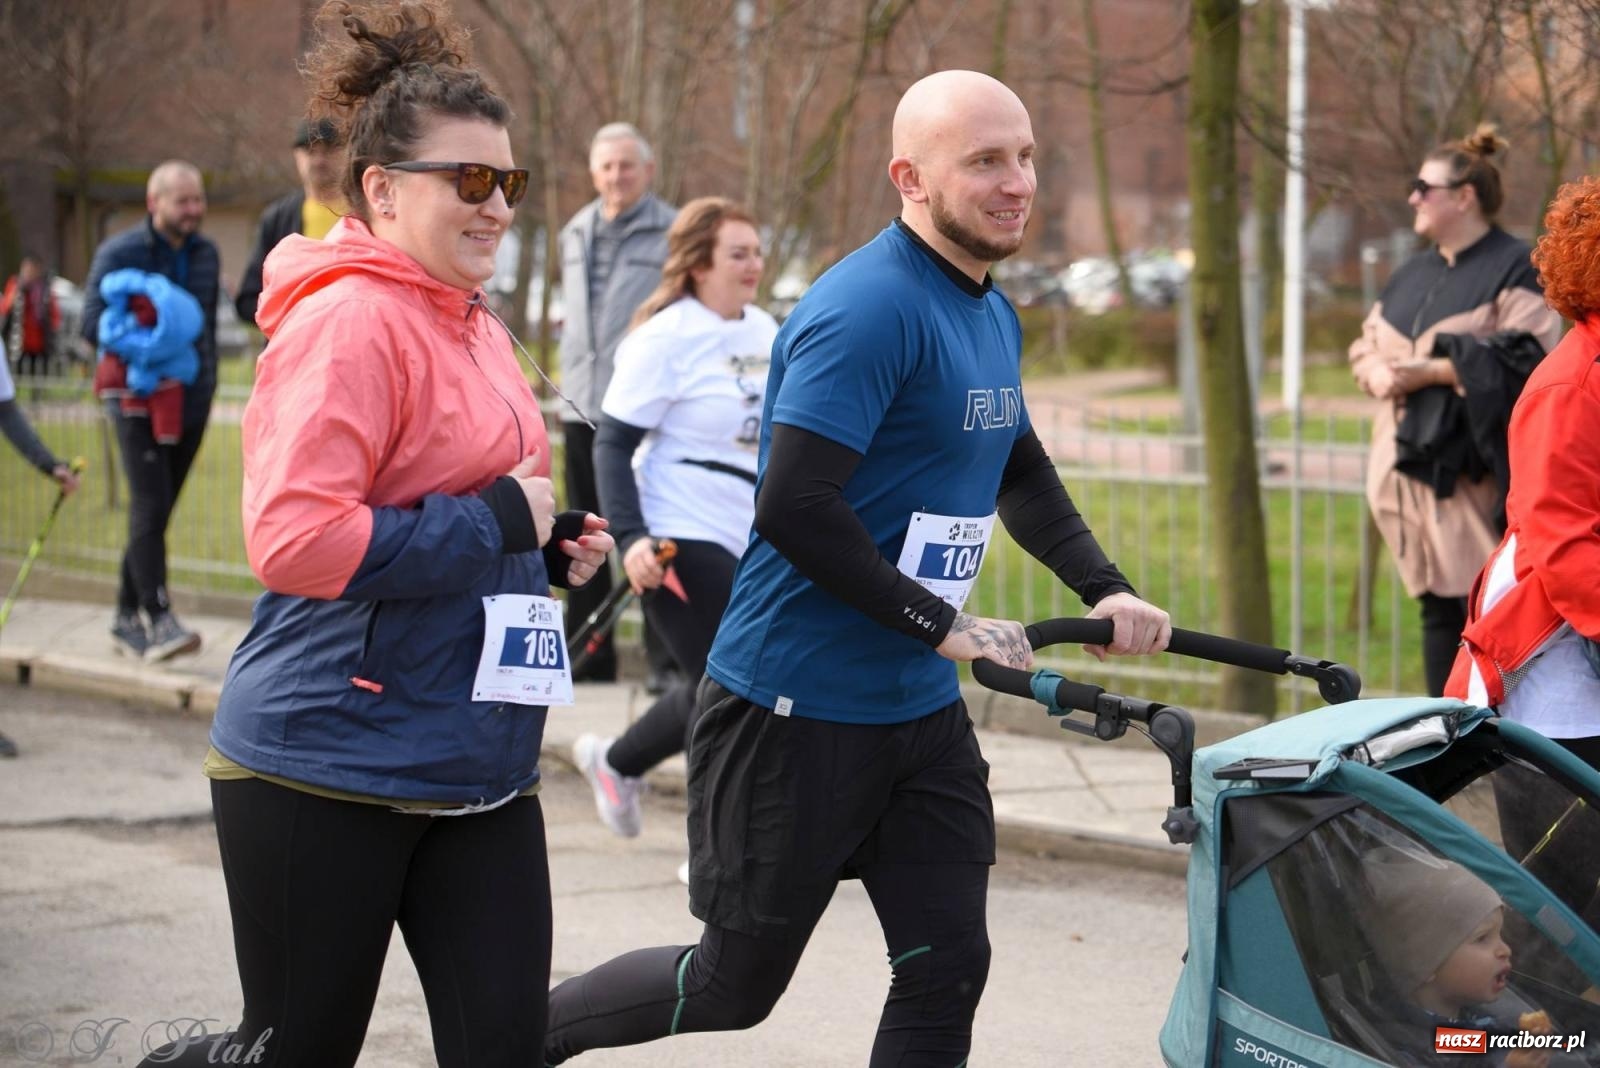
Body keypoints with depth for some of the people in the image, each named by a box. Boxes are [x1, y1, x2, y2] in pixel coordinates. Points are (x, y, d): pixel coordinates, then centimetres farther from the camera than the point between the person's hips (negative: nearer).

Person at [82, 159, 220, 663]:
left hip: (190, 402, 5)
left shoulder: (205, 253, 12)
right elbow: (93, 324, -9)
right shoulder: (119, 254, -5)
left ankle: (127, 617, 17)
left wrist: (206, 376, 13)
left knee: (154, 514, 9)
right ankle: (159, 620, -18)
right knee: (150, 508, -15)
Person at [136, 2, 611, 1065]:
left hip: (477, 768, 8)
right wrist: (497, 520, -19)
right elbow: (295, 541, -25)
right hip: (329, 767, -8)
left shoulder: (476, 331, 13)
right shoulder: (349, 324, -15)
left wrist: (549, 546, 6)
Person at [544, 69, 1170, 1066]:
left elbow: (1020, 472, 24)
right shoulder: (870, 309, -20)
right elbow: (795, 508, -27)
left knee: (947, 973, 2)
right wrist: (942, 625, -23)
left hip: (924, 713, 8)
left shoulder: (993, 313, 10)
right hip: (796, 711, -8)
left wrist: (1106, 590, 8)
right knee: (735, 985, 5)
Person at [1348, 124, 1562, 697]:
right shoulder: (1411, 275, 19)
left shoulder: (1515, 268, -5)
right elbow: (1367, 345, 23)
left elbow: (1526, 353, -15)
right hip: (1418, 469, 7)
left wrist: (1432, 370, -18)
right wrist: (1378, 372, -2)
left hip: (1480, 472, -7)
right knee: (1438, 607, 8)